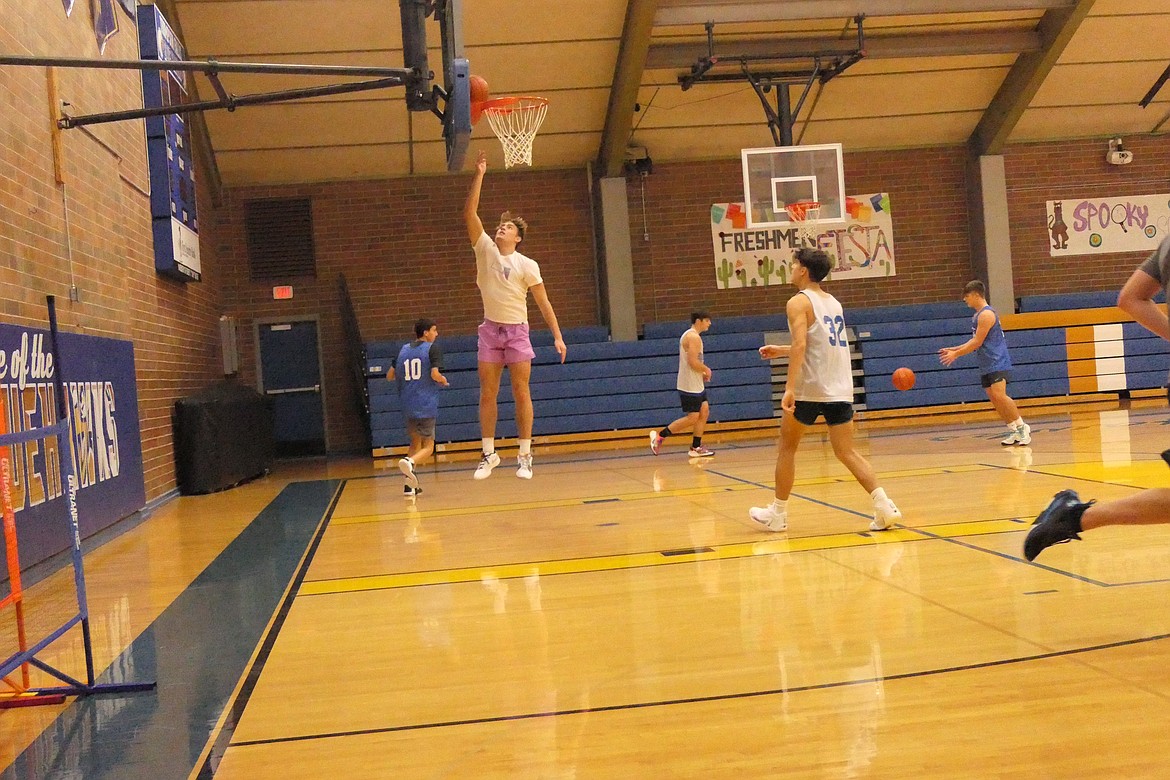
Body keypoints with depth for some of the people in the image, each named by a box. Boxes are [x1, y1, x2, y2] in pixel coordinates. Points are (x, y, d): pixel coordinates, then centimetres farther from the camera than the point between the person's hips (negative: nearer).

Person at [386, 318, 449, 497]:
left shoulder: (404, 350, 12)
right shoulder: (432, 348, -4)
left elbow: (390, 376, 14)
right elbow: (435, 374, -16)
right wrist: (444, 380, 5)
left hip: (408, 405, 5)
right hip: (426, 405, -5)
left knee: (415, 442, 20)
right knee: (428, 445, 3)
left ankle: (410, 485, 9)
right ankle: (410, 462, -29)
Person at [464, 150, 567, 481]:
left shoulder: (527, 265, -1)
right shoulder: (485, 250, 4)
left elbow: (543, 302, -1)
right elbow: (469, 213, -5)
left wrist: (557, 335, -8)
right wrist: (479, 175, -10)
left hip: (517, 331, -2)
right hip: (490, 329, 2)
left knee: (521, 394, -1)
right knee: (487, 394, 1)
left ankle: (525, 455, 5)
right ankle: (489, 453, 9)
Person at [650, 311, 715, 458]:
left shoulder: (690, 335, 16)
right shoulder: (694, 337, -17)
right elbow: (693, 362, -25)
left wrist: (702, 373, 11)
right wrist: (707, 370, -9)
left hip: (696, 384, 10)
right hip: (690, 385, -10)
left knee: (704, 411, 8)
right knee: (692, 417, -8)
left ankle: (696, 447, 12)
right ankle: (659, 436, -2)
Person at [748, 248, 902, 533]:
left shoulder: (799, 302, -6)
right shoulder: (833, 302, 18)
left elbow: (800, 344, -20)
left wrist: (790, 387, -26)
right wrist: (782, 351, 34)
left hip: (811, 389, -6)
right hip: (841, 389, 6)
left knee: (787, 447, 10)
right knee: (847, 451, 6)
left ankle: (778, 514, 16)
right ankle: (884, 505, -11)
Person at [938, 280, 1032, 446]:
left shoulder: (986, 314, -14)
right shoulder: (977, 315, 16)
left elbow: (977, 342, -17)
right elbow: (974, 342, 22)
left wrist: (956, 354, -13)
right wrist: (953, 349, 17)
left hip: (997, 362, -10)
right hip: (986, 365, 10)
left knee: (999, 395, -19)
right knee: (994, 399, 5)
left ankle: (1022, 427, -10)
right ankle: (1013, 431, 10)